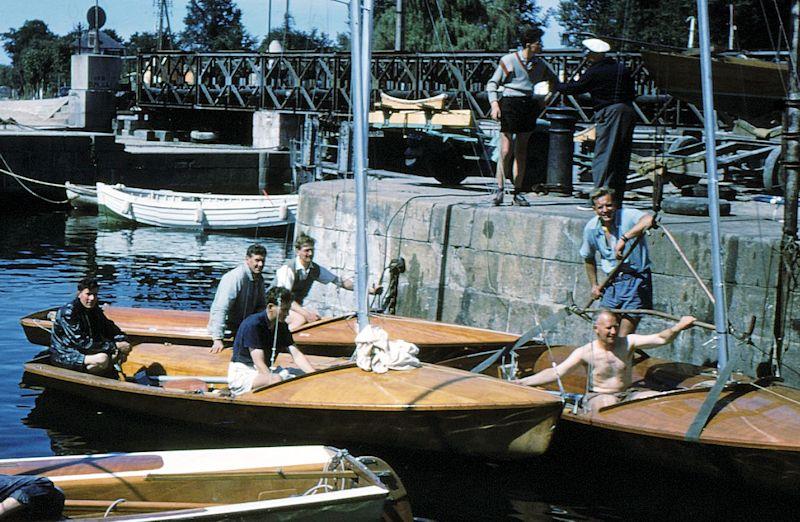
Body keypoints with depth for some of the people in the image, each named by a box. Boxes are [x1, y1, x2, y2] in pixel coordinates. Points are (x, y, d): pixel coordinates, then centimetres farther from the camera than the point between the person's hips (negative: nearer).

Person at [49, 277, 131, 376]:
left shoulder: (94, 310, 3)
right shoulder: (67, 313, -21)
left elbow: (110, 329, 14)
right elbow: (82, 343, -27)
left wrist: (123, 341, -9)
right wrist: (114, 346, -25)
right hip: (63, 356, -8)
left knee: (126, 348, -5)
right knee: (102, 359, -33)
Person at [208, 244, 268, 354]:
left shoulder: (259, 279, 5)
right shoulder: (235, 278, -21)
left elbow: (261, 306, 18)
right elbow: (220, 309, -28)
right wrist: (218, 339, -35)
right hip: (228, 330, -8)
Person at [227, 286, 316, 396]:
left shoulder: (281, 326, 5)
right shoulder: (253, 324, -20)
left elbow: (296, 355, 1)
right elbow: (259, 363, -25)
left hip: (266, 371, 8)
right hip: (241, 372, -8)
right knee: (276, 379, -36)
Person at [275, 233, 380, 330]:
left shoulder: (315, 269, -2)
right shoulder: (288, 269, -20)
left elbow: (340, 281, -1)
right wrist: (305, 313, -39)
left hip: (297, 306, 7)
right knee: (301, 319, -33)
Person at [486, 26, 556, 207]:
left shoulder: (539, 64, 11)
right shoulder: (509, 60, -2)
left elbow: (554, 81, 26)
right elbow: (492, 83, 0)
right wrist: (494, 103, -13)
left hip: (529, 106, 5)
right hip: (510, 104, -5)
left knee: (521, 152, 6)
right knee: (506, 151, -10)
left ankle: (517, 193, 9)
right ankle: (499, 190, -3)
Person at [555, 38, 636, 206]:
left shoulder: (594, 72, -7)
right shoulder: (622, 68, 12)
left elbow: (575, 88, 2)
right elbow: (632, 94, 13)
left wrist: (555, 86, 17)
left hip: (609, 113, -7)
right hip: (628, 111, 7)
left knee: (603, 156, -5)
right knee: (621, 158, 10)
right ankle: (617, 200, 14)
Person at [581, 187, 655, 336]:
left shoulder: (627, 216, -16)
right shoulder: (591, 228, 2)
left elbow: (649, 220, -40)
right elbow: (588, 258, 20)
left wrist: (624, 238, -43)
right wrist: (594, 285, 20)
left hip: (635, 280, -5)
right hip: (612, 284, 5)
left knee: (623, 340, -9)